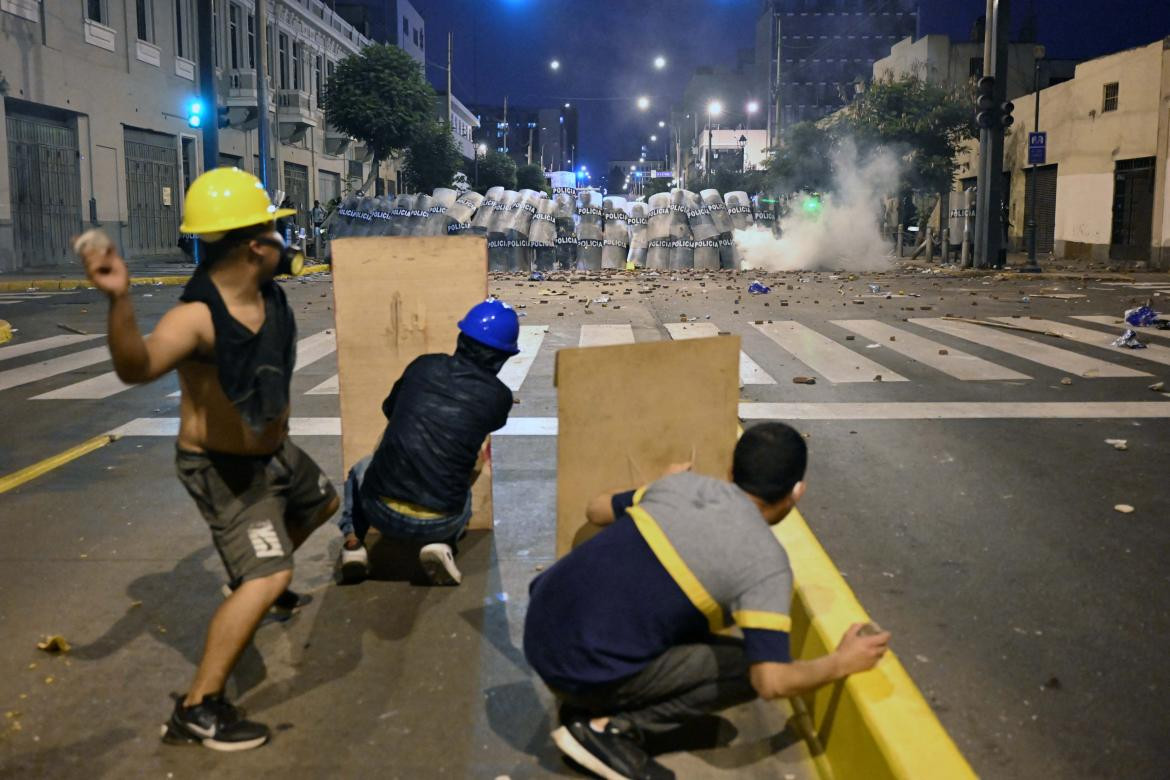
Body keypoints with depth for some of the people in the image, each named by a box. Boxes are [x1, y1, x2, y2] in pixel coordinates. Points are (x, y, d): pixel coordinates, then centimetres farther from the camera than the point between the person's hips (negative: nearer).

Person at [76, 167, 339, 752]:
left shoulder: (265, 291, -7)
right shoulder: (198, 316, -32)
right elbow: (136, 367, -51)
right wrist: (119, 301, -65)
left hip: (273, 452, 9)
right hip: (223, 469, -9)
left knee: (321, 502, 32)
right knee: (267, 579, -19)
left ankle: (252, 578, 55)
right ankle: (197, 710, -9)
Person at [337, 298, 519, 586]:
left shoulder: (424, 366, 0)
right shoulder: (499, 397, -4)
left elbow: (389, 409, 20)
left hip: (382, 511, 1)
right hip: (438, 524, -1)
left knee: (360, 469, 35)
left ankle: (353, 542, 14)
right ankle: (442, 545, 8)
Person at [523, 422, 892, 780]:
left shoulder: (682, 483, 7)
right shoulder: (766, 563, -10)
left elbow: (596, 510, 23)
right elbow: (772, 681, -15)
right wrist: (841, 663, 3)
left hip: (540, 625, 7)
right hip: (580, 668, -7)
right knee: (747, 666, 3)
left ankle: (587, 701, 17)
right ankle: (610, 728, -2)